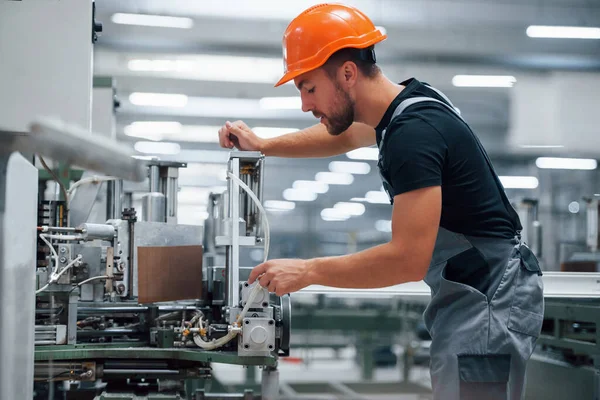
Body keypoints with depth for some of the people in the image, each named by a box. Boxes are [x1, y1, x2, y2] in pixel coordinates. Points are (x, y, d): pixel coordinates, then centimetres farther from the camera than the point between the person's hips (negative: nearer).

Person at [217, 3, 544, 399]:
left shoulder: (414, 132, -24)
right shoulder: (405, 104, 6)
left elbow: (409, 259, -28)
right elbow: (344, 135, 29)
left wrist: (307, 271, -20)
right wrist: (264, 145, 18)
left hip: (491, 300, -10)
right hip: (467, 293, 10)